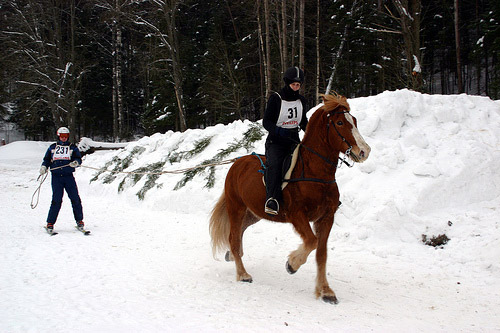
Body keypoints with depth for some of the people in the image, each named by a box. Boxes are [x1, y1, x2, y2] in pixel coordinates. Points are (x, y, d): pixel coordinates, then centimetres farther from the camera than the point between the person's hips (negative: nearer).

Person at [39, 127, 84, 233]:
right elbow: (47, 159, 20)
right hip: (56, 177, 0)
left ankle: (79, 221, 10)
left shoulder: (72, 147, 12)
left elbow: (78, 158, 3)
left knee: (75, 199, -4)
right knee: (56, 200, -8)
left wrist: (76, 162, -19)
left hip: (68, 176, 0)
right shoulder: (52, 147, 16)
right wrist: (44, 166, 0)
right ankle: (50, 223, 1)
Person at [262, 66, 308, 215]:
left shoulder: (301, 100, 12)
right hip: (276, 141, -5)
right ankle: (272, 201, -42)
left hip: (294, 140, 6)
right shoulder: (275, 99, -4)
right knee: (274, 164, -31)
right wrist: (281, 132, -26)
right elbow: (266, 122, -8)